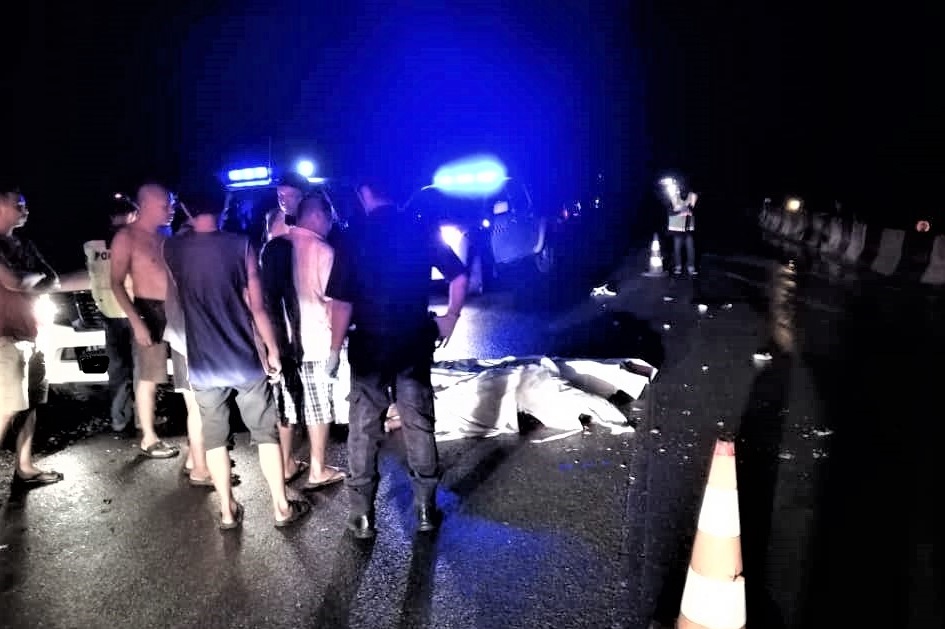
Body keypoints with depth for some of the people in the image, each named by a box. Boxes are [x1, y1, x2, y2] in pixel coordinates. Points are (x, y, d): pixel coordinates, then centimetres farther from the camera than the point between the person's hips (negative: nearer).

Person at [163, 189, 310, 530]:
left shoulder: (172, 249, -2)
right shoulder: (239, 244, -9)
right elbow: (257, 306, -8)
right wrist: (272, 349, 3)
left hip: (203, 363, 2)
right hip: (245, 358, -2)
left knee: (214, 437, 14)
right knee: (265, 433, 9)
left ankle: (228, 511, 21)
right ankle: (282, 507, 16)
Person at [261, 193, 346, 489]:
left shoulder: (272, 247, 6)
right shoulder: (323, 250, -11)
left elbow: (265, 293, 10)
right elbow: (332, 297, -12)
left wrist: (275, 332, 18)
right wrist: (336, 331, 3)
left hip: (280, 337, 6)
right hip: (315, 340, -5)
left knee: (286, 402, 15)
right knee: (318, 406, 5)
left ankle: (286, 464, 25)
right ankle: (318, 470, 13)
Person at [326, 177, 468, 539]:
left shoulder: (355, 239, -10)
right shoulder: (422, 231, -2)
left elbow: (343, 302, -12)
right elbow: (459, 276, 1)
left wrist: (335, 349, -2)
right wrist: (451, 316, 14)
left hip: (370, 346, -2)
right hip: (414, 345, 3)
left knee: (364, 432, 9)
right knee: (419, 426, 12)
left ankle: (362, 516, 16)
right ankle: (426, 510, 21)